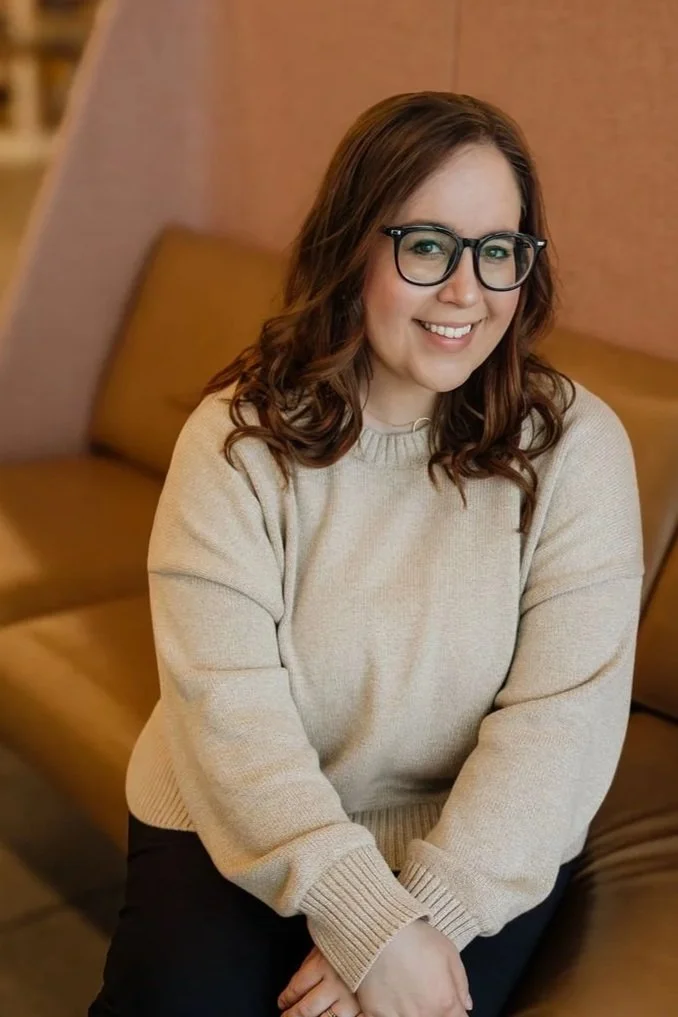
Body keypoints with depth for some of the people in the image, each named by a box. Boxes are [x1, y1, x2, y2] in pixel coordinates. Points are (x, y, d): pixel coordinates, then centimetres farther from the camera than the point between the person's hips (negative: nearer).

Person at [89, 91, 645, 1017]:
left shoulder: (575, 445, -9)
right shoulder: (239, 437, -10)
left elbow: (563, 716, -15)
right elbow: (226, 704, -18)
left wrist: (421, 920, -23)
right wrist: (370, 925, -26)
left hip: (475, 845, 0)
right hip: (243, 831, 0)